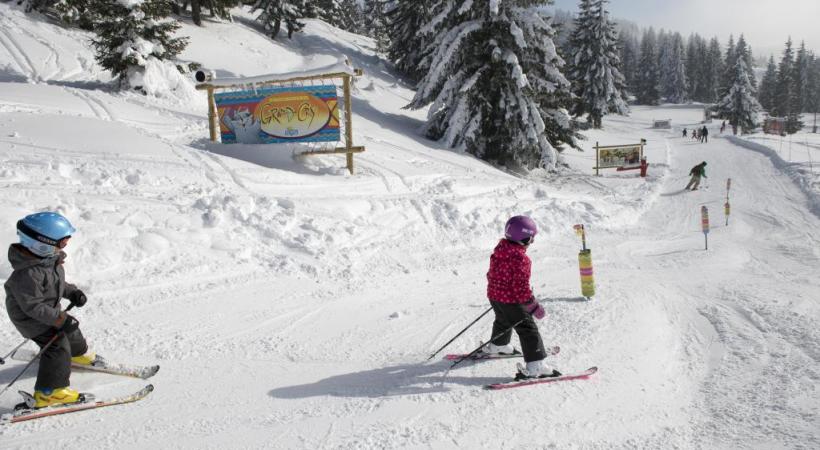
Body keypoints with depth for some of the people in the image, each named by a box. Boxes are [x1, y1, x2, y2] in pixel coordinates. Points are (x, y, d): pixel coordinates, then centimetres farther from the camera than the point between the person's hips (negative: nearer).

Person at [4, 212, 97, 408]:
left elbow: (57, 282, 11)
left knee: (70, 330, 26)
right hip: (31, 318, -9)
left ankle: (77, 353, 56)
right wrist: (61, 319, -31)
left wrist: (72, 293, -2)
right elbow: (33, 307, -32)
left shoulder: (47, 257, -7)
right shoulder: (28, 274, -37)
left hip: (48, 310, 9)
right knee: (58, 347, -11)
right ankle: (48, 392, 0)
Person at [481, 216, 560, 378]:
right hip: (511, 300, -9)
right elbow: (521, 287, -26)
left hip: (494, 295, 9)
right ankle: (535, 366, -6)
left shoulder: (500, 248, 0)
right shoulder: (520, 258, -27)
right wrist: (534, 306, -18)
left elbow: (493, 273, 14)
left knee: (503, 321, 33)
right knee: (528, 329, -3)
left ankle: (497, 345, 56)